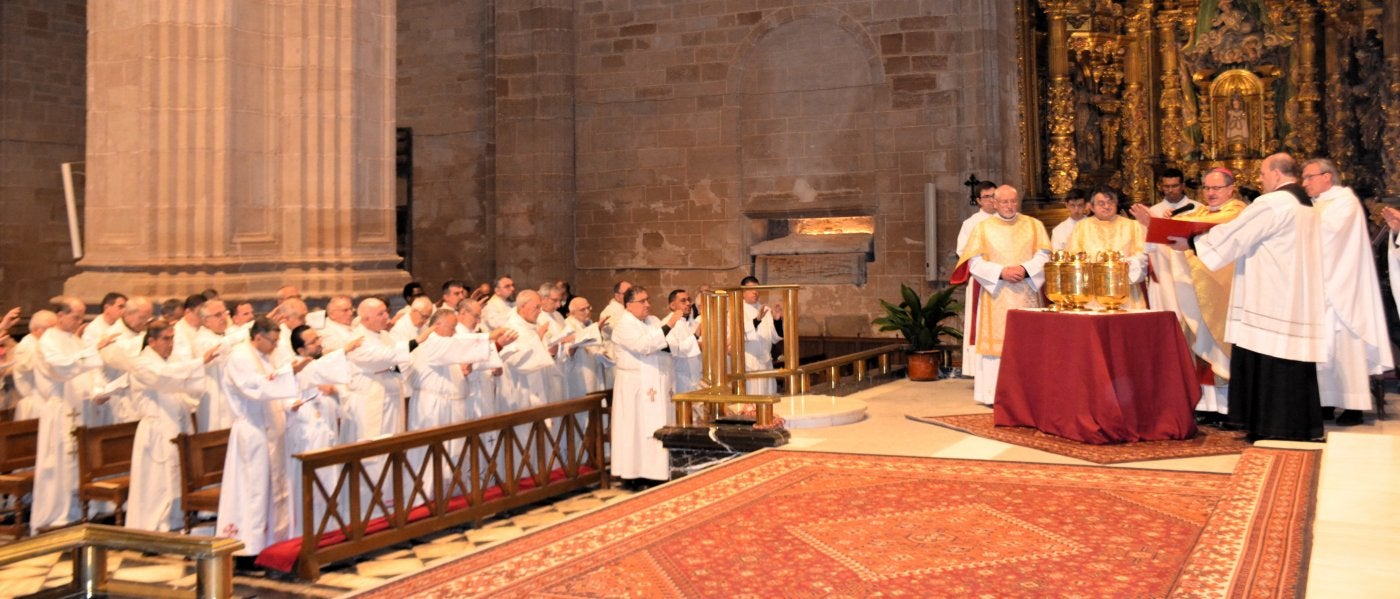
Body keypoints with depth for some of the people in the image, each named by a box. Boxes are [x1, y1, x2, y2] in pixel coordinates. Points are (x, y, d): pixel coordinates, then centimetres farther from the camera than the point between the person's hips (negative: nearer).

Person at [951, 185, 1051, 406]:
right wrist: (1001, 272, -15)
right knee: (997, 340, -5)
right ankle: (995, 393, -3)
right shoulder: (983, 228, 7)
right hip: (995, 296, -1)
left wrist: (1025, 269, -16)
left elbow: (1044, 255, 2)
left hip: (1026, 295, 1)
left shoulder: (1034, 225, 10)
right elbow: (975, 262, -1)